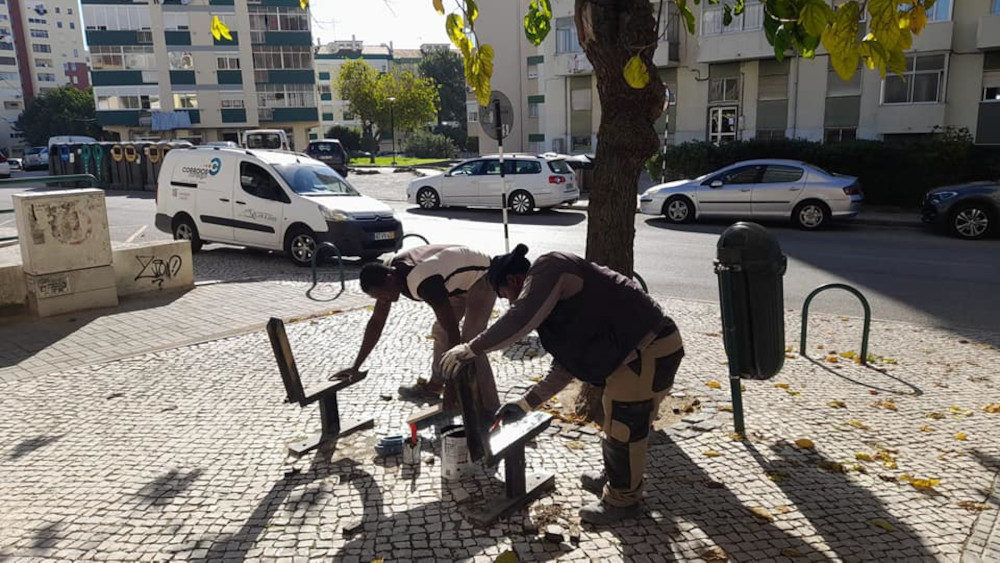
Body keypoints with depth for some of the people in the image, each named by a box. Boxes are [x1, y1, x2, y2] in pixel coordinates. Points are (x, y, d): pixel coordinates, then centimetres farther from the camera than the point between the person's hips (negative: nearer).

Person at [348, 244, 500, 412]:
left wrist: (451, 385, -34)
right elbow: (376, 322, -1)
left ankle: (490, 409, -13)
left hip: (481, 277, -9)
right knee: (440, 331, 17)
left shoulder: (423, 282, -38)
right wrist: (355, 367, 0)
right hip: (460, 280, 9)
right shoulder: (385, 273, -11)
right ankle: (433, 387, 37)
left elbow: (453, 331, -36)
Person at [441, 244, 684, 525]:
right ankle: (613, 478, 44)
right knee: (618, 420, 24)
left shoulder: (548, 268, -10)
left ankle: (622, 499, 23)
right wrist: (526, 403, 21)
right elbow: (566, 363, 20)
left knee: (623, 427, 4)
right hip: (639, 347, 10)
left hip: (649, 351, -10)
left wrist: (471, 349, -17)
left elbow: (520, 319, -27)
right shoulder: (556, 291, 19)